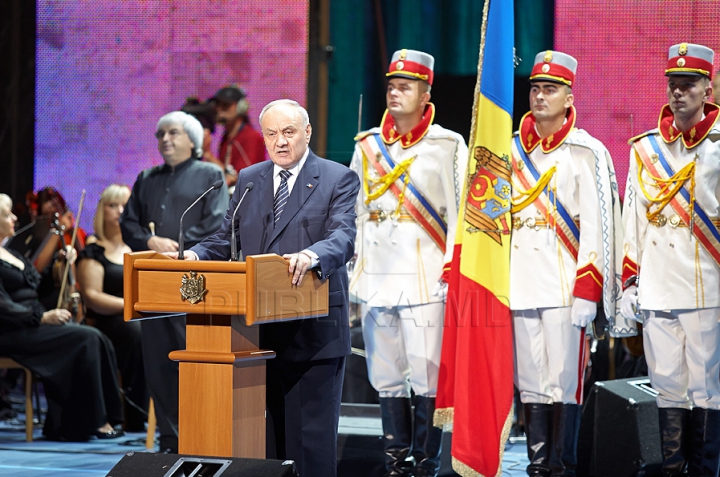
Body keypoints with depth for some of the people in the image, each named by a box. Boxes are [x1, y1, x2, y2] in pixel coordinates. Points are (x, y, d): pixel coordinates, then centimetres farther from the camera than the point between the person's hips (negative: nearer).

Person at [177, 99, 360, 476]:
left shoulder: (338, 179, -1)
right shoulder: (248, 180, 16)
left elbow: (342, 238, -15)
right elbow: (226, 239, 14)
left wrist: (311, 255, -37)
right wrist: (194, 255, -7)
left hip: (312, 331, -5)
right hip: (258, 331, 5)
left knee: (311, 438, -2)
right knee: (266, 431, 10)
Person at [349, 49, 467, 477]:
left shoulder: (447, 145, 2)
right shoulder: (368, 146, 13)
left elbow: (460, 210, -1)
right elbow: (354, 210, 16)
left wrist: (453, 266, -8)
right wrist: (348, 266, 10)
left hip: (426, 277, -4)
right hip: (377, 277, 4)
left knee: (427, 373, -7)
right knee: (386, 374, 7)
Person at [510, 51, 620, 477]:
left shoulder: (586, 153, -2)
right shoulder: (513, 151, 14)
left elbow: (595, 227, -6)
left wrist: (586, 292, -12)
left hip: (565, 289, -5)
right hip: (521, 287, 5)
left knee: (564, 382, -6)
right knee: (530, 382, 7)